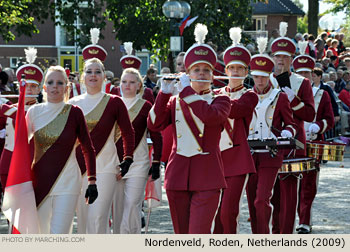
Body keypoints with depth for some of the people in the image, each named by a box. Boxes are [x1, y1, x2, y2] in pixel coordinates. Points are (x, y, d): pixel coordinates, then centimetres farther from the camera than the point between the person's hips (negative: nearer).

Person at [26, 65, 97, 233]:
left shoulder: (74, 113, -1)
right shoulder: (34, 112, 4)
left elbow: (88, 149, 2)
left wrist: (92, 181, -2)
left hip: (67, 183, -3)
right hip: (40, 182, 3)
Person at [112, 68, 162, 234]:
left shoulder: (146, 106, 0)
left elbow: (156, 137, 0)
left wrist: (156, 163, -6)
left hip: (137, 165, -4)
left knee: (131, 212, -11)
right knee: (117, 212, 6)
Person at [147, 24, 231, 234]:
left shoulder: (221, 101, 4)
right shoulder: (175, 102, 13)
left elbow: (210, 115, -19)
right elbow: (154, 124, -2)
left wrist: (186, 90, -14)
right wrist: (165, 93, -9)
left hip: (207, 178, -4)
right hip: (178, 176, 4)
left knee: (199, 234, -14)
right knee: (182, 237, 10)